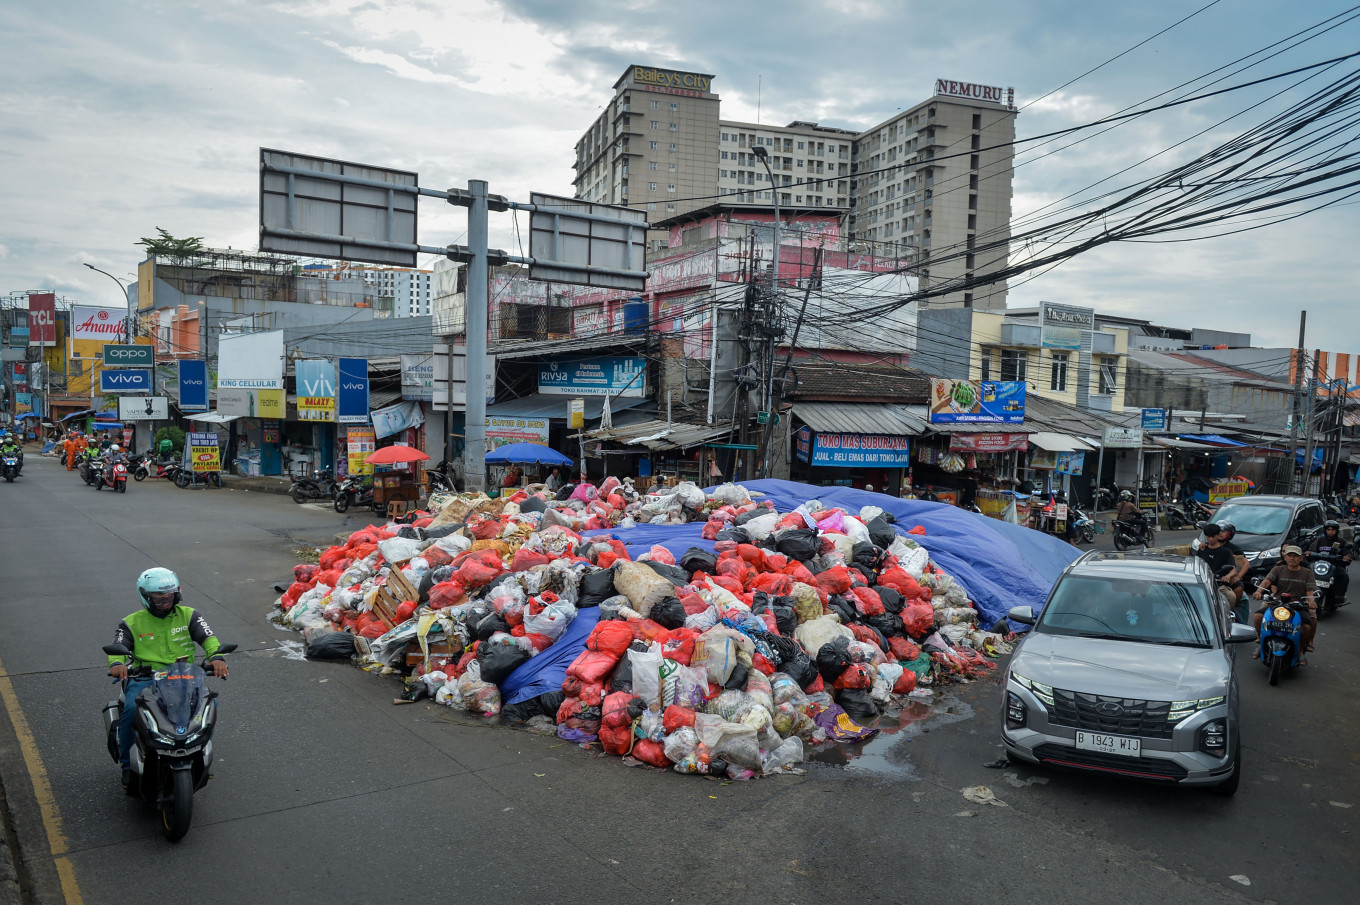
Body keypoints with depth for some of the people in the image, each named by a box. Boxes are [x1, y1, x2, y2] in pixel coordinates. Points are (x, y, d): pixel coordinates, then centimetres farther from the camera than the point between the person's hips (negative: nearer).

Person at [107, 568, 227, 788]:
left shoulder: (189, 615, 10)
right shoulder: (132, 622, 10)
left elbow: (208, 637, -2)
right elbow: (118, 647, -1)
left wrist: (216, 657, -23)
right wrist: (117, 664, -26)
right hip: (145, 678, 0)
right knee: (131, 709, -31)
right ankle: (128, 762, -7)